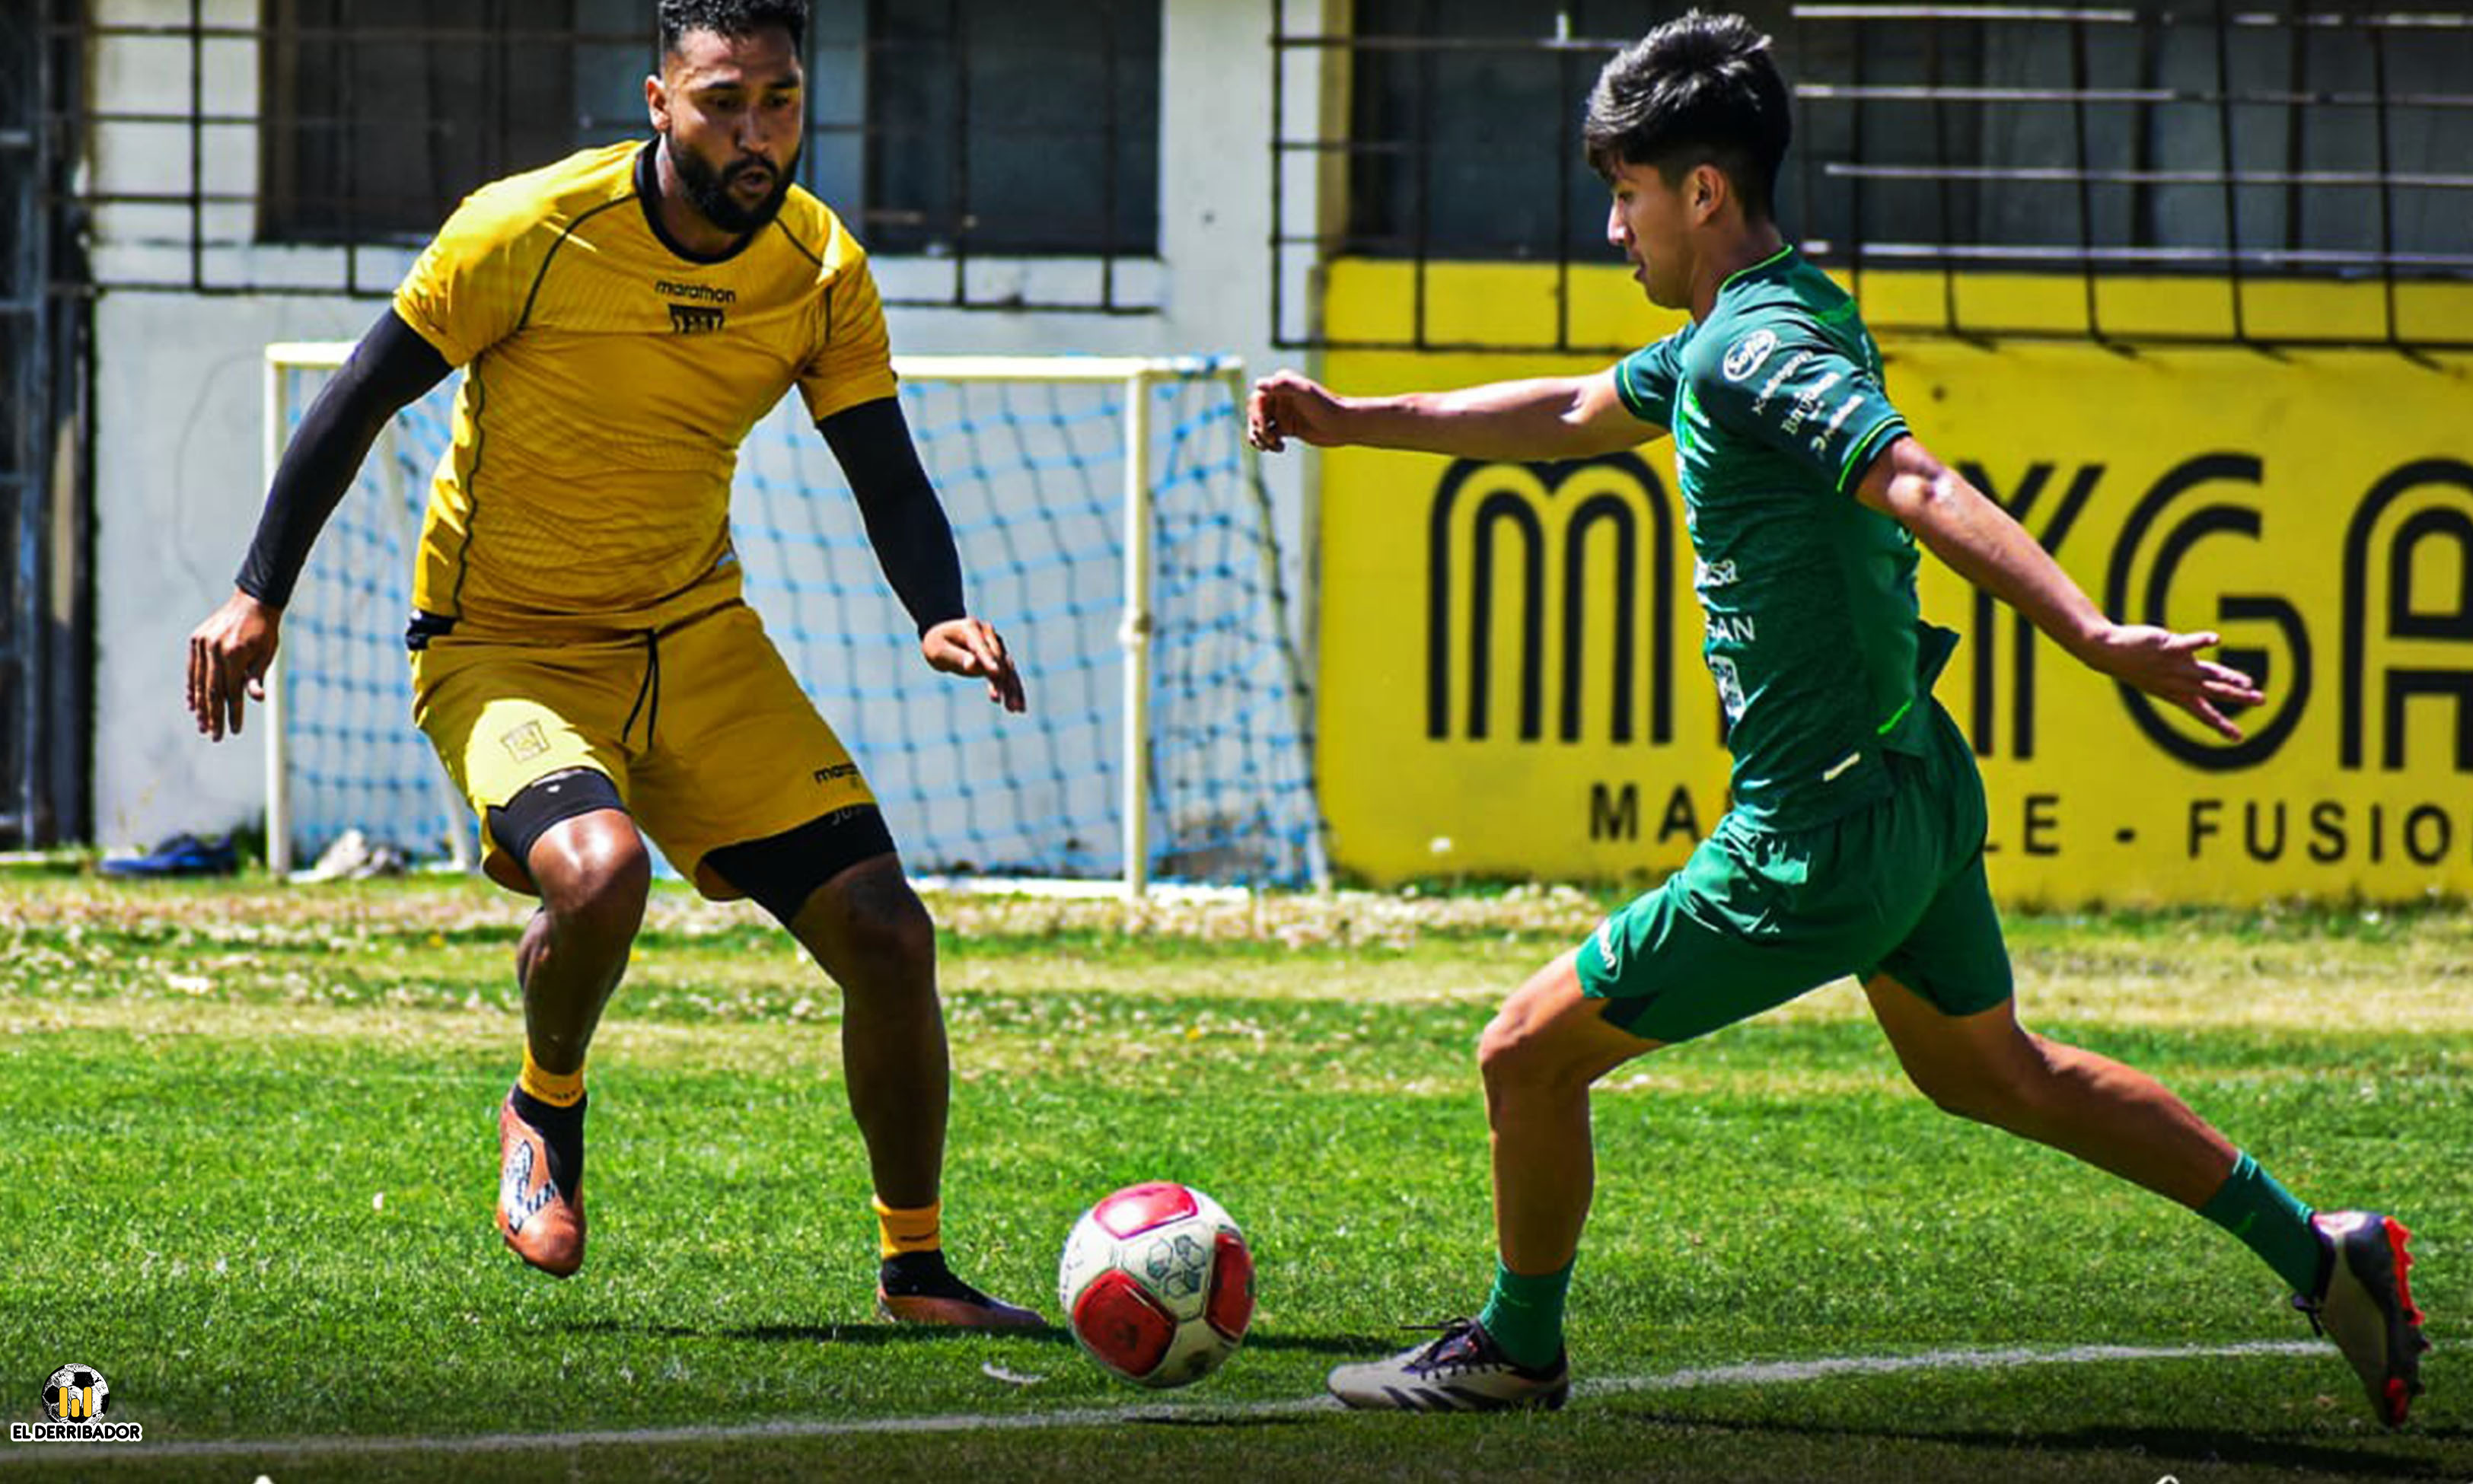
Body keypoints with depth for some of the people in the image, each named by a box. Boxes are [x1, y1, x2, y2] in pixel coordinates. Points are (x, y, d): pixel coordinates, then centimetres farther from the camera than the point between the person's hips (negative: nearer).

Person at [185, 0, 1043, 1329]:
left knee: (887, 936, -4)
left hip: (698, 641, 5)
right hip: (505, 653, -5)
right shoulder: (527, 234, -19)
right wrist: (259, 595, -10)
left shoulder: (821, 272, -6)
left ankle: (915, 1268, 16)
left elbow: (889, 483, -1)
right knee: (600, 871, -34)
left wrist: (941, 617, -21)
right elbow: (361, 400, -8)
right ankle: (546, 1107, 0)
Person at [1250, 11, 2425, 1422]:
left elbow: (1923, 487, -34)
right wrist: (1357, 421, 30)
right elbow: (1580, 414, 28)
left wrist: (2095, 634, -47)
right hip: (1912, 783, 10)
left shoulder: (1755, 346, -20)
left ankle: (1516, 1349, 20)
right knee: (1992, 1071, 26)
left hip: (1817, 844, -10)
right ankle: (2318, 1251, 28)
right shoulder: (1784, 314, 11)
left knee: (1529, 1053, 1)